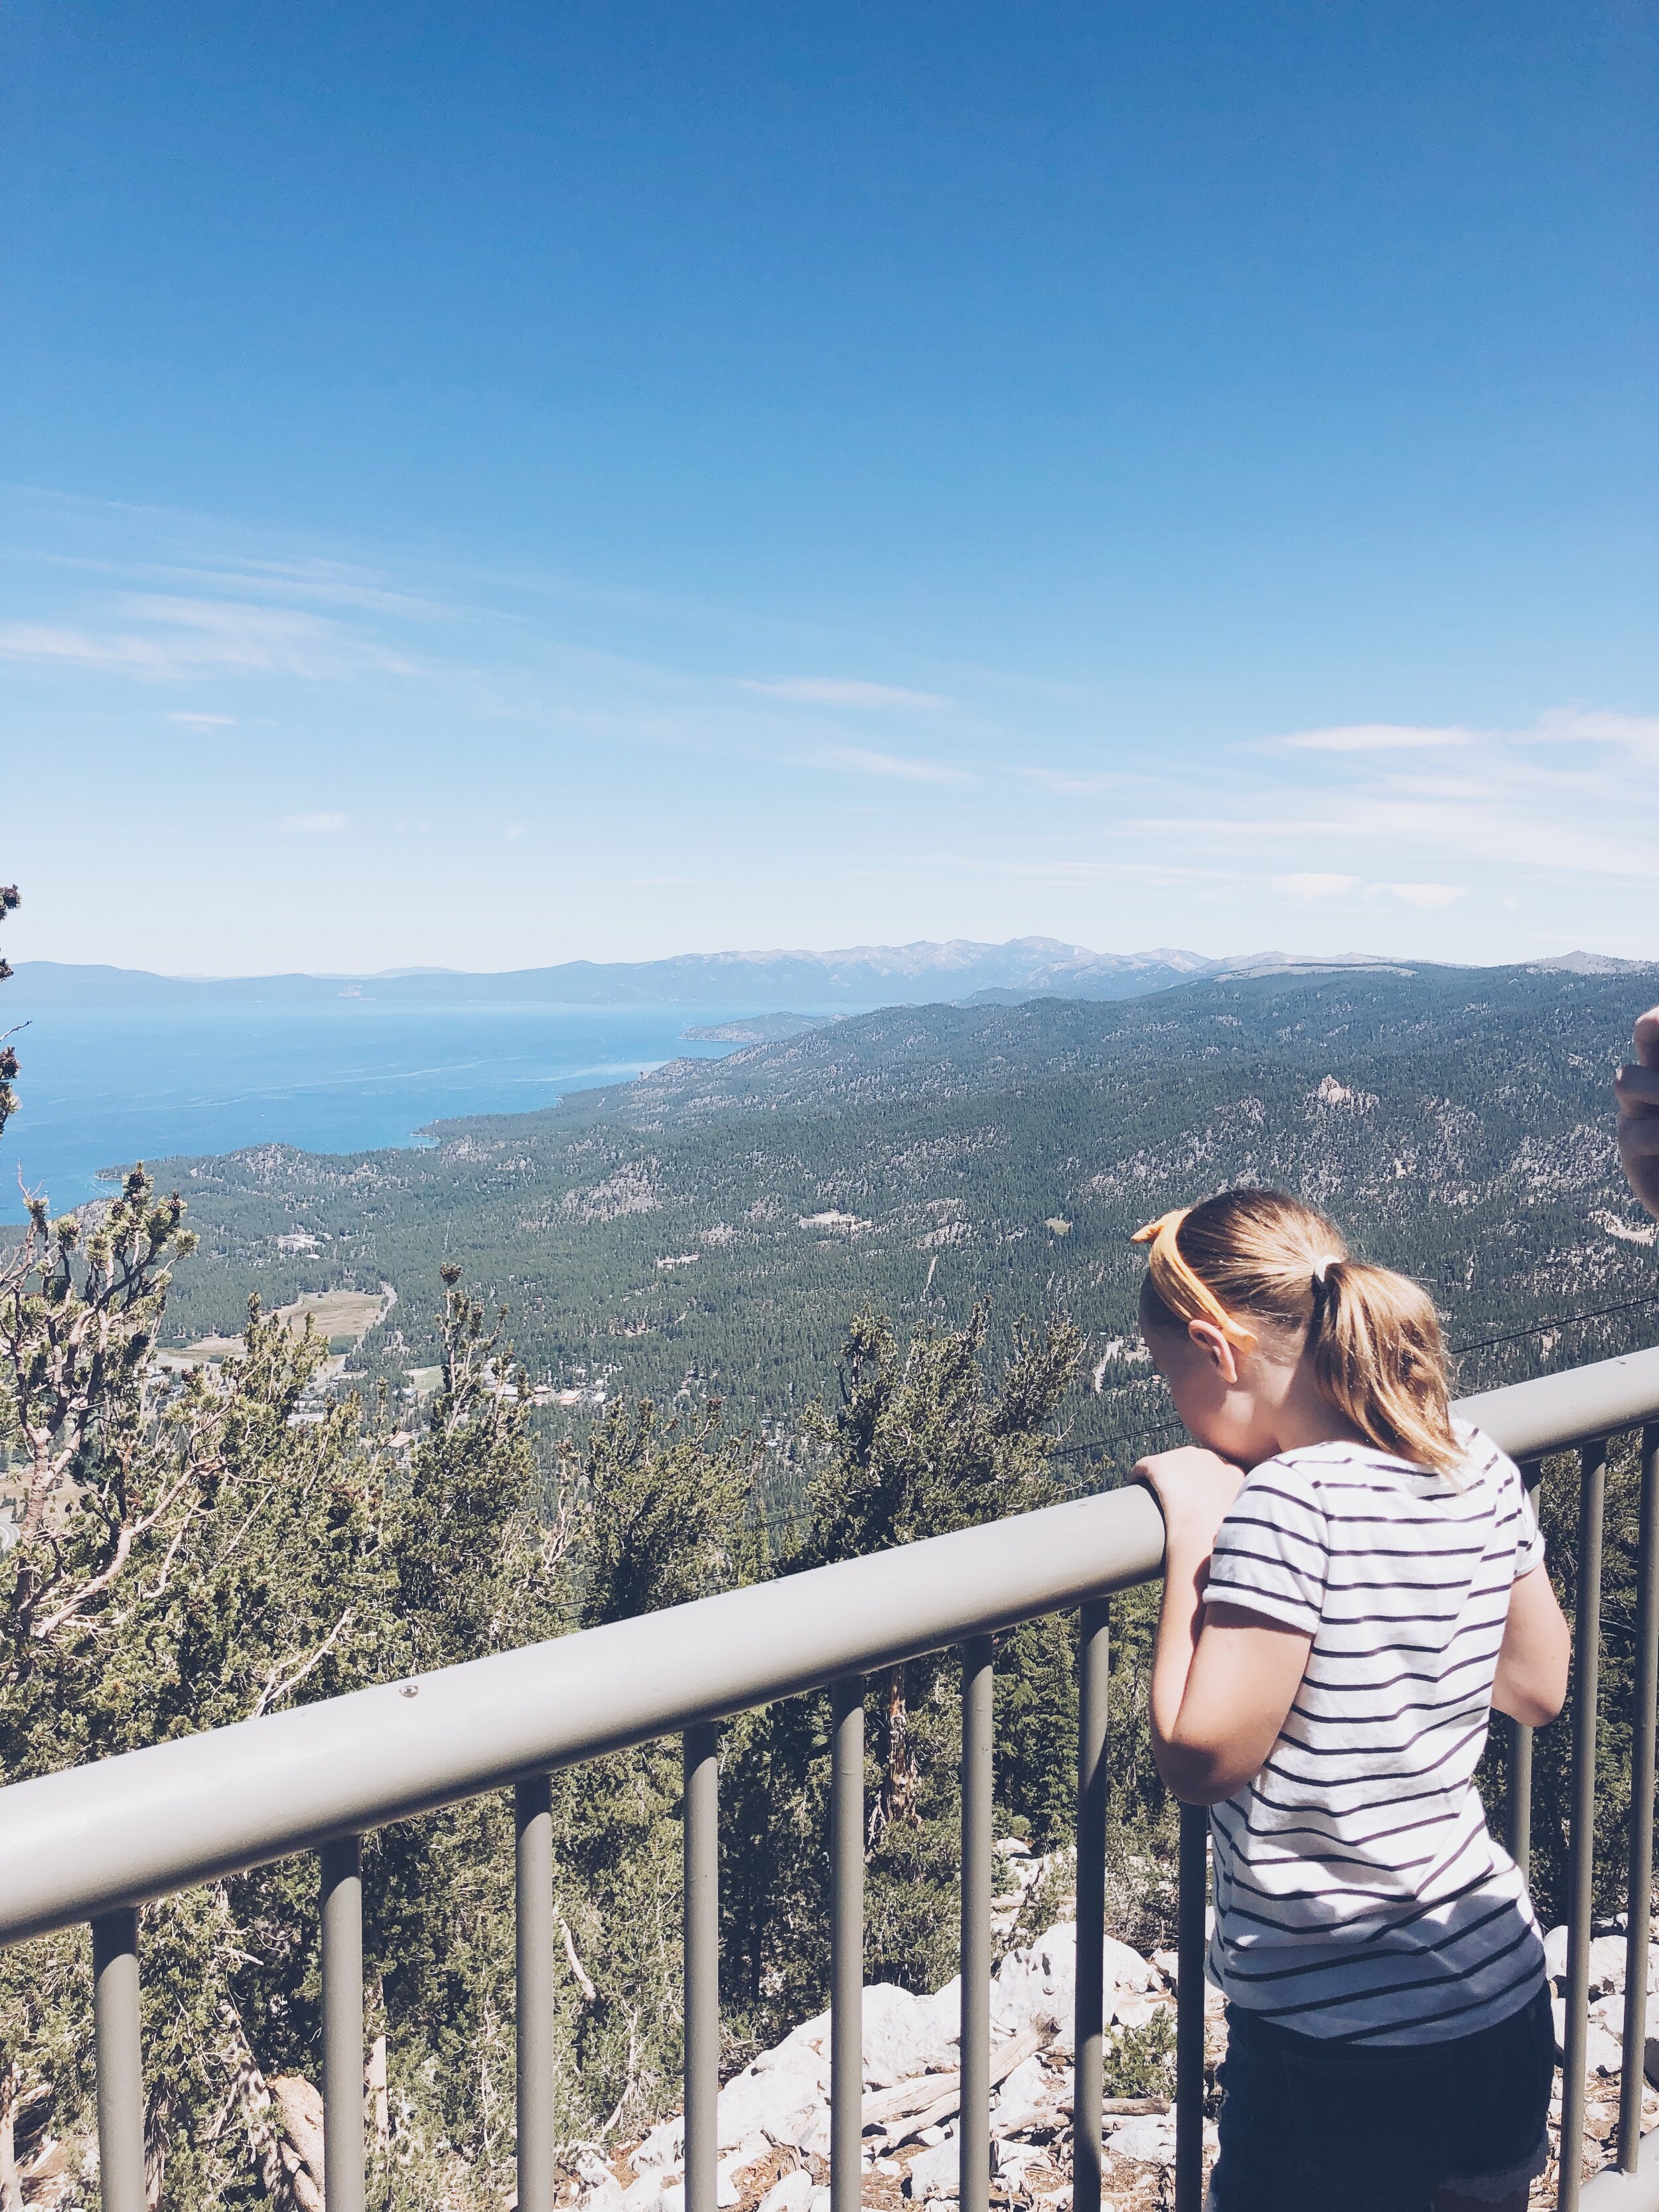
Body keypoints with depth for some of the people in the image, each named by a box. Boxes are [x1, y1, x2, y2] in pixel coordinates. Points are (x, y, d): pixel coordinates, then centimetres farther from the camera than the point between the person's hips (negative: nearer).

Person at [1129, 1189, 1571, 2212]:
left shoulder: (1287, 1506, -24)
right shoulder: (1480, 1469, -3)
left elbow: (1200, 1757, -21)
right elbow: (1539, 1688, 10)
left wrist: (1195, 1535, -15)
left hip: (1344, 2045, -7)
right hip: (1507, 1994, 7)